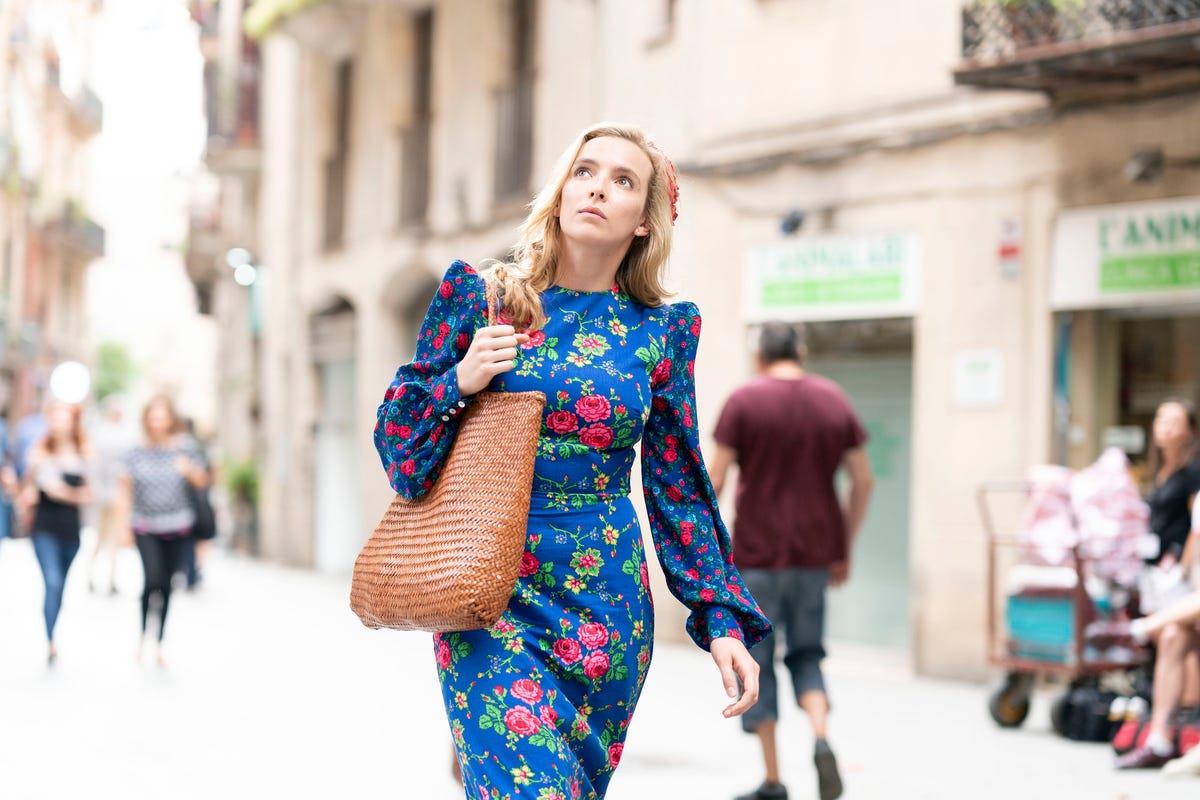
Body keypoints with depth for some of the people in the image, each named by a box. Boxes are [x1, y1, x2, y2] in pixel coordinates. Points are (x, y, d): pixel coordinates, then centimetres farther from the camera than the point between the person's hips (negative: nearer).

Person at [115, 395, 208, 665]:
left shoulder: (184, 448, 0)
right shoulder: (137, 452, -2)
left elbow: (202, 481, 8)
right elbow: (125, 485, 5)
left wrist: (190, 470, -14)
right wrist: (125, 520, 1)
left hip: (176, 525, 1)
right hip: (145, 526, -1)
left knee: (167, 584, 5)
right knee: (153, 577, -18)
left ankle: (159, 641, 18)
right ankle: (143, 631, 5)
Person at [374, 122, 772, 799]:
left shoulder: (661, 333, 5)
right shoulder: (478, 295, 2)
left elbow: (678, 489, 9)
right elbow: (396, 433, 7)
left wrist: (724, 617, 3)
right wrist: (458, 383, -12)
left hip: (606, 604, 2)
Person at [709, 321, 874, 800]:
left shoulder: (744, 401, -4)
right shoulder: (834, 400, 6)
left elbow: (715, 479, -8)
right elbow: (863, 480, 7)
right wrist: (845, 549, 14)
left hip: (757, 551, -3)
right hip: (816, 553, 3)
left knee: (755, 662, 7)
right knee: (806, 654, 17)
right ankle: (821, 739, -9)